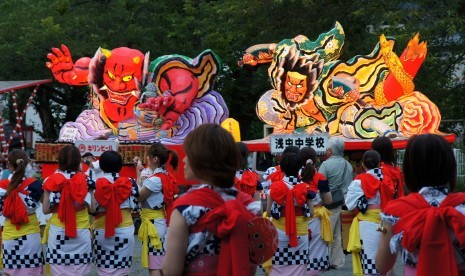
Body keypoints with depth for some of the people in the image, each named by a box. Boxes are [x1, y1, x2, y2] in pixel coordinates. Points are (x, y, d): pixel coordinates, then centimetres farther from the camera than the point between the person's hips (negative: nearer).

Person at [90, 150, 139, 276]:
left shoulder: (96, 184, -7)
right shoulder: (129, 183, -3)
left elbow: (92, 209, -7)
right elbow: (134, 205, 3)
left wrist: (90, 189, 2)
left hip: (102, 231, -1)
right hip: (125, 231, 1)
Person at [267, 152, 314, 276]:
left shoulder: (275, 188, -7)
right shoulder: (305, 188, -5)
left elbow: (269, 212, -3)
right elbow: (311, 212, -2)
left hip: (280, 233, -1)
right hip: (300, 233, 1)